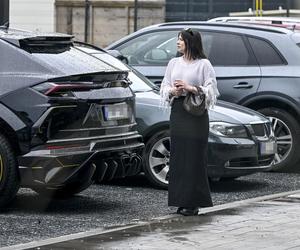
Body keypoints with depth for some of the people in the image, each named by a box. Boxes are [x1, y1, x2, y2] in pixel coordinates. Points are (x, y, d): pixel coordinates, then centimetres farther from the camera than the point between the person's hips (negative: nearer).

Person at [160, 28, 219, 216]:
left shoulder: (204, 64, -2)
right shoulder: (174, 63, 15)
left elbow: (211, 91, -6)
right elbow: (164, 87, 17)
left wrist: (191, 88, -16)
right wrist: (173, 91, -4)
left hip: (196, 114, -5)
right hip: (177, 111, 5)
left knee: (194, 157, -6)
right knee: (178, 156, 3)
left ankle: (193, 202, -3)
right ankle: (181, 202, 8)